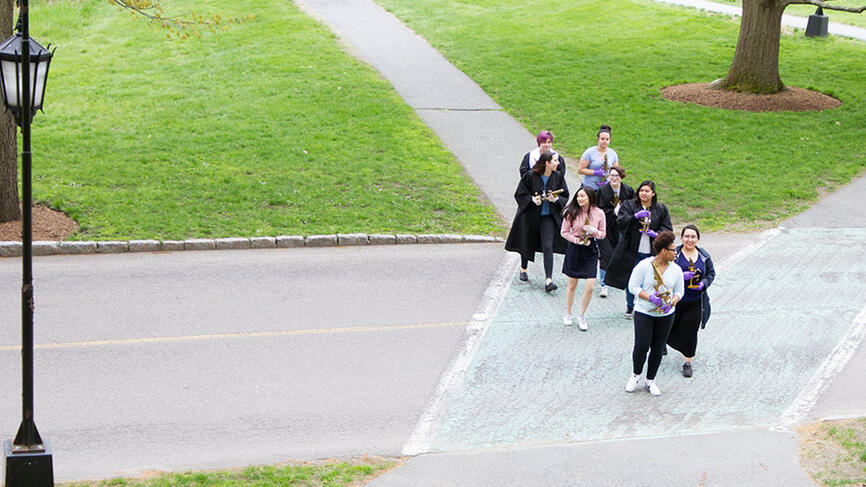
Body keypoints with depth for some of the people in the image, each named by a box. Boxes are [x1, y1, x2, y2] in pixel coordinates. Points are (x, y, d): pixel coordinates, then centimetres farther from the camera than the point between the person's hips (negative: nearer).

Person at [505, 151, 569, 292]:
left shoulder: (558, 177, -4)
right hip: (530, 216, -1)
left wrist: (556, 199, -16)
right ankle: (523, 269, 43)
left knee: (548, 247, -10)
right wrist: (532, 199, -24)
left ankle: (548, 280, -15)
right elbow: (519, 194, -8)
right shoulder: (531, 176, -14)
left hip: (548, 217, 1)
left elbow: (565, 196, 5)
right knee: (527, 244, 15)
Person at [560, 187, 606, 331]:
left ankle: (581, 317, 12)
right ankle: (568, 314, 29)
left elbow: (602, 234, 5)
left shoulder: (599, 213, -5)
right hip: (574, 249, 0)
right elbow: (564, 232, -1)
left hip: (590, 250, 0)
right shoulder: (572, 213, -8)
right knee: (572, 285, 10)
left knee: (590, 286, -7)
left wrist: (594, 231, -16)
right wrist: (577, 240, -15)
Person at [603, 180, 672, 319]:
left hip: (651, 253, 0)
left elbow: (668, 229, 8)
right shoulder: (629, 205, 1)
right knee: (631, 281, 8)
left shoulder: (661, 209, 6)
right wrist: (635, 216, -25)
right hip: (632, 250, 0)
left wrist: (656, 234, -12)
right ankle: (629, 307, 27)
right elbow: (620, 223, -10)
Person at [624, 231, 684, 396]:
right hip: (644, 312, -4)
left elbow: (679, 291, 10)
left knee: (658, 349, 8)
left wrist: (672, 302, -13)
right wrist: (650, 298, -21)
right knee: (642, 346, -10)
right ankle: (636, 375, 18)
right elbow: (633, 286, -7)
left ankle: (650, 381, 24)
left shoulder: (676, 270, 0)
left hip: (666, 315, 4)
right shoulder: (644, 266, -12)